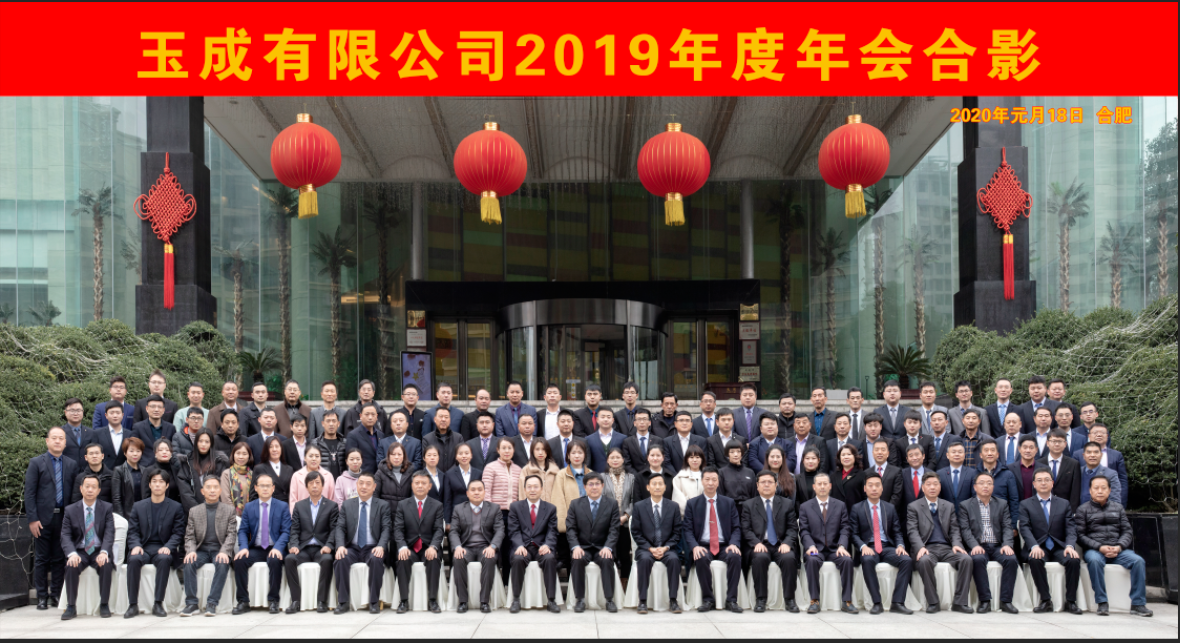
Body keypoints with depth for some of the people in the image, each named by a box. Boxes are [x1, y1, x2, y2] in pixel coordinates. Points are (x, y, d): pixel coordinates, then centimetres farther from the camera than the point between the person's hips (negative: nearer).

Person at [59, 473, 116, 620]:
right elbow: (66, 536, -3)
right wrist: (72, 553, -24)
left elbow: (109, 534, -6)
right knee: (71, 566, -31)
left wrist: (104, 552, -26)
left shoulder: (106, 508, 4)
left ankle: (104, 605, -19)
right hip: (79, 551, 1)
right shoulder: (70, 510, 5)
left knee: (106, 565, -32)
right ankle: (71, 606, -18)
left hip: (99, 552, -1)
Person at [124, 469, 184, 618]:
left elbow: (178, 533, 3)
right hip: (143, 548, 1)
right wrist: (135, 546, -13)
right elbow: (132, 531, 9)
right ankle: (133, 605, -29)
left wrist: (168, 547, -16)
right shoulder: (138, 507, 15)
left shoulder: (176, 507, 10)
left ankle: (158, 604, -32)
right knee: (134, 559, -33)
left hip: (163, 549, -1)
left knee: (164, 559, -36)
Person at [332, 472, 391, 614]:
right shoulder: (347, 505, 13)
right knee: (341, 560, -31)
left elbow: (386, 529, -3)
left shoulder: (382, 506, 7)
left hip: (373, 549, -2)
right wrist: (340, 546, -16)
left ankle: (374, 602, -25)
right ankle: (343, 602, -22)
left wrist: (381, 546, -22)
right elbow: (340, 527, 4)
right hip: (352, 548, 2)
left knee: (376, 560, -35)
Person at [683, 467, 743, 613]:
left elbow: (736, 528, 9)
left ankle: (731, 600, -24)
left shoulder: (729, 503, 14)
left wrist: (734, 544, -12)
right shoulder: (692, 504, 11)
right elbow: (688, 530, 3)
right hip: (703, 547, -1)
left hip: (724, 546, 1)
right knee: (701, 559, -35)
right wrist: (695, 546, -17)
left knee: (735, 556, -32)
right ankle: (708, 600, -22)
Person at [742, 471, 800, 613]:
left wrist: (786, 543, -10)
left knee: (789, 558, -32)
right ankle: (760, 600, -26)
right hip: (759, 546, -1)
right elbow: (746, 530, 5)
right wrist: (756, 543, -14)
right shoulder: (749, 505, 13)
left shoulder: (787, 504, 15)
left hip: (780, 546, 1)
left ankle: (790, 600, -23)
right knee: (760, 557, -35)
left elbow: (793, 528, 9)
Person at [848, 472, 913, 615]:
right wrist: (863, 546, -17)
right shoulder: (856, 509, 7)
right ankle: (877, 603, -33)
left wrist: (900, 545, -8)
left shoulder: (890, 508, 16)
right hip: (868, 548, -3)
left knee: (907, 560, -27)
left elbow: (897, 532, 13)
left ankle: (897, 603, -27)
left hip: (887, 547, 3)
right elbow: (854, 534, 2)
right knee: (867, 560, -38)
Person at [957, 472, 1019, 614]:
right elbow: (965, 529, 0)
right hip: (978, 547, -2)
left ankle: (1005, 601, -23)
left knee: (1011, 559, -29)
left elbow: (1007, 527, 7)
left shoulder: (1002, 504, 17)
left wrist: (1007, 544, -12)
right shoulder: (966, 505, 10)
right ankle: (985, 601, -27)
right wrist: (975, 545, -18)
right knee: (978, 559, -35)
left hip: (998, 546, 2)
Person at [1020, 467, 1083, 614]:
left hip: (1059, 548, 1)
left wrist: (1070, 546, -17)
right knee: (1035, 560, -35)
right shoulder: (1026, 505, 11)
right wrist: (1034, 546, -23)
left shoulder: (1064, 504, 15)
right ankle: (1045, 600, -26)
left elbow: (1070, 528, 4)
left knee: (1074, 560, -30)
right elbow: (1025, 528, -3)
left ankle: (1071, 601, -18)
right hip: (1038, 548, -1)